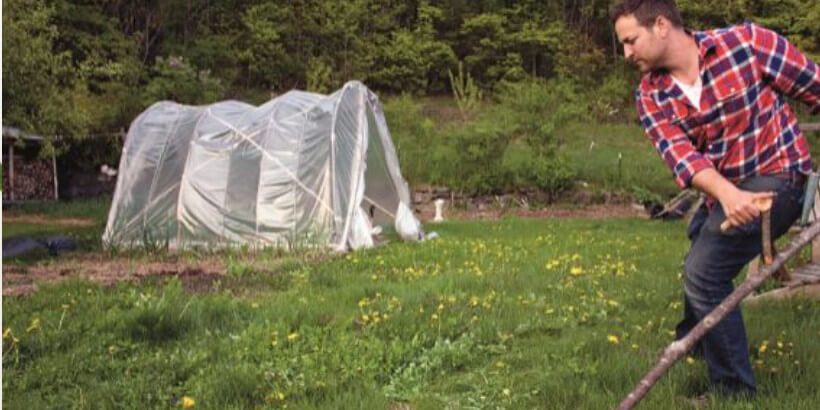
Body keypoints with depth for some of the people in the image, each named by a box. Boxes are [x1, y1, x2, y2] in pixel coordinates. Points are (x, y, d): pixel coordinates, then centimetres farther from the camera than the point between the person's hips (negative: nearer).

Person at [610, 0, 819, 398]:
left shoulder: (747, 42, -17)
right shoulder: (651, 95, -5)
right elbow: (680, 154, -20)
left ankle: (734, 391, -2)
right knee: (700, 271, 26)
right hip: (721, 190, 7)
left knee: (704, 274, -17)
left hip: (775, 175, -7)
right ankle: (695, 347, 55)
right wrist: (727, 194, -39)